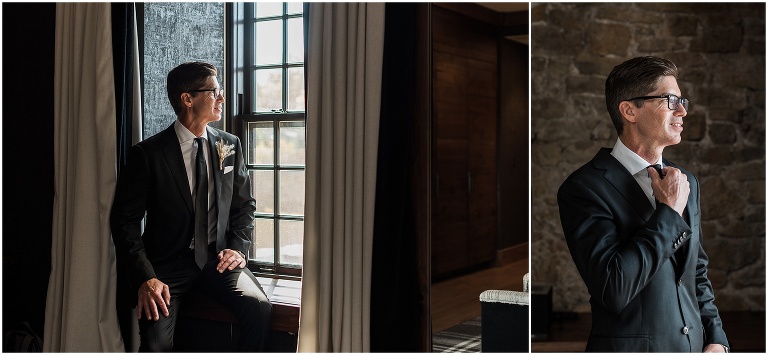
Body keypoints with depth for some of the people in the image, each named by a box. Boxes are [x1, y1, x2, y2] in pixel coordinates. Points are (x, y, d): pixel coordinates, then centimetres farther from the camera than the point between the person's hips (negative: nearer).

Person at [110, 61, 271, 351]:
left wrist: (239, 248, -2)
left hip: (218, 258, 3)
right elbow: (124, 219, -6)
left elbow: (244, 204, 15)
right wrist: (145, 277, -17)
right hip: (168, 263, -3)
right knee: (157, 344, -25)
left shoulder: (230, 146, 6)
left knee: (259, 306, -24)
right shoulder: (148, 153, -7)